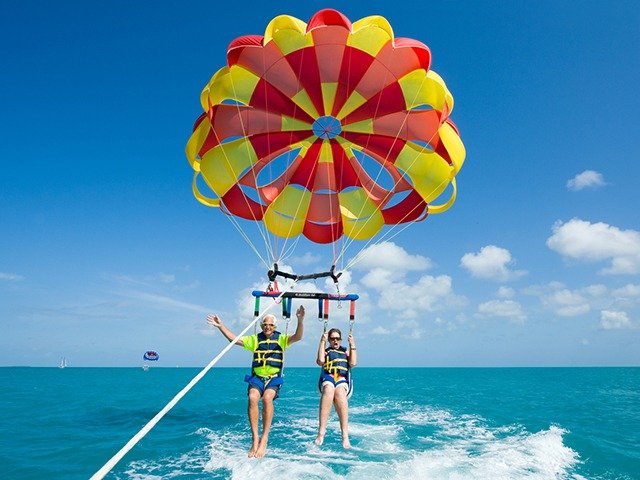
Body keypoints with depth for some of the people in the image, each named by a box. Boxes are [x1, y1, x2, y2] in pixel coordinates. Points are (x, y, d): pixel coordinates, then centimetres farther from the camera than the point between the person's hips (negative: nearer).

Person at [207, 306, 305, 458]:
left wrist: (300, 320, -27)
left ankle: (264, 439, -25)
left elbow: (297, 337, -10)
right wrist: (221, 326, -1)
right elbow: (234, 339, 9)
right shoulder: (255, 339, 12)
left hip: (274, 378, -2)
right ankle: (255, 438, -24)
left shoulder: (281, 339, 7)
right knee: (253, 397, -30)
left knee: (267, 397, -32)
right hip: (256, 377, 2)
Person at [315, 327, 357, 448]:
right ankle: (321, 433, -46)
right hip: (327, 378, 0)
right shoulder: (325, 351, 25)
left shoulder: (346, 351, 28)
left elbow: (353, 363, 9)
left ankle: (345, 436, -47)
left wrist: (352, 345, 7)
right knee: (328, 390, -39)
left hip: (342, 380, 0)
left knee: (339, 392, -38)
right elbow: (320, 361, 2)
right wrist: (322, 342, 3)